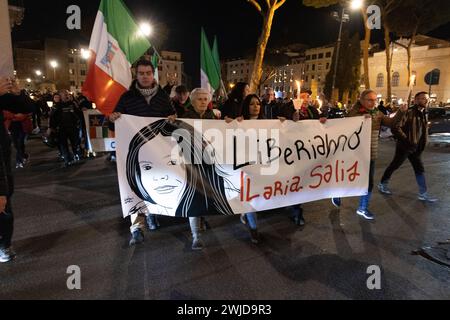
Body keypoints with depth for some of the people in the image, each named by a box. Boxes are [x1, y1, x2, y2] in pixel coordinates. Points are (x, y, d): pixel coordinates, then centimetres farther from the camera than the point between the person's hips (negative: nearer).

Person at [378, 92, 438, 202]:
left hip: (416, 148, 8)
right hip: (405, 147, -8)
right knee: (394, 166, 6)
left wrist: (422, 145, 10)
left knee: (420, 169, 10)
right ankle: (382, 184, 24)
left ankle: (423, 194, 18)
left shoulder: (423, 113, 9)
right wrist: (406, 140, -21)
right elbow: (395, 127, -26)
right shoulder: (409, 112, -18)